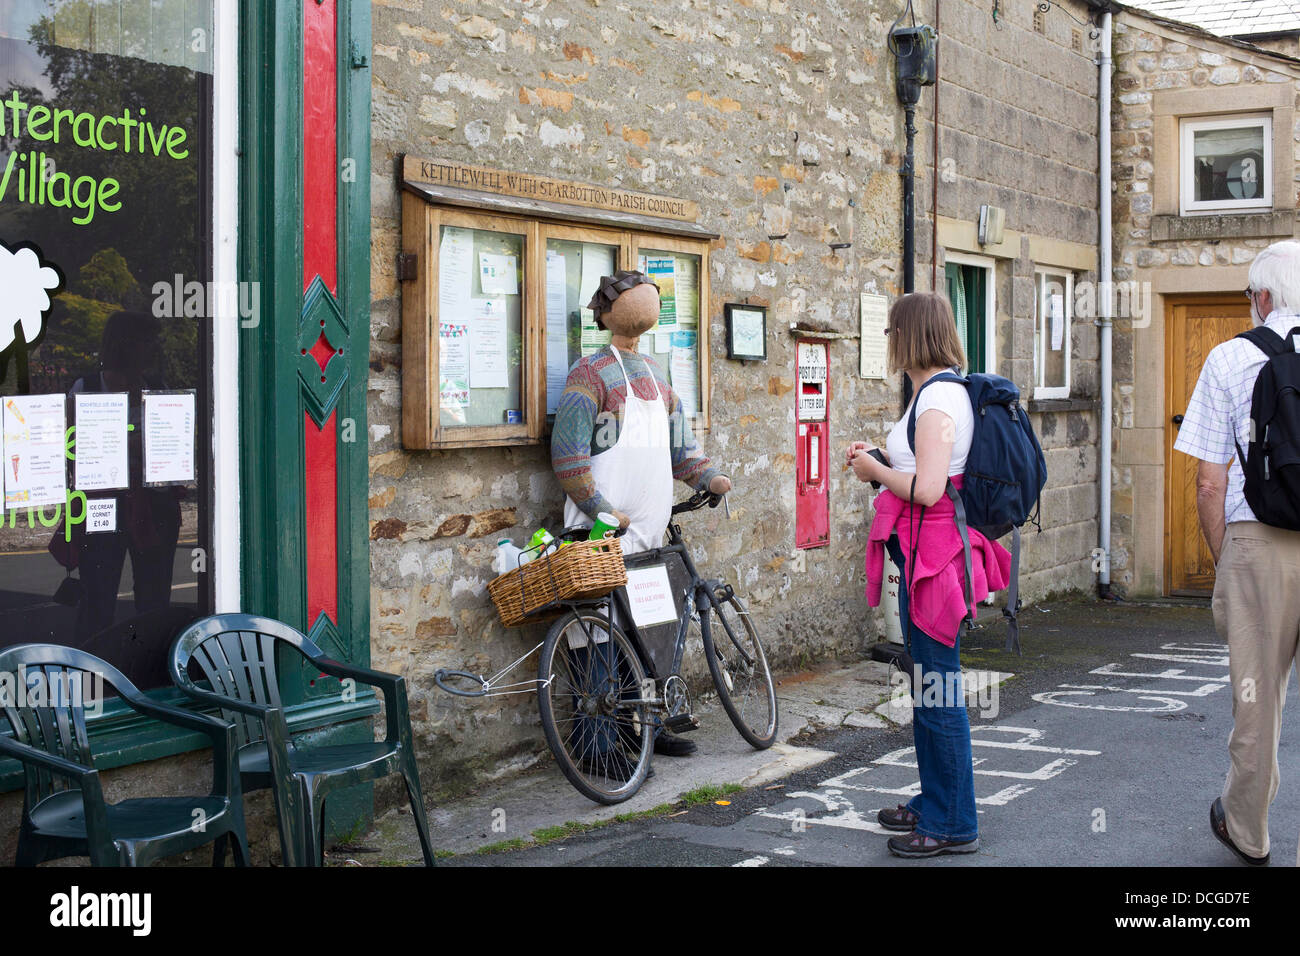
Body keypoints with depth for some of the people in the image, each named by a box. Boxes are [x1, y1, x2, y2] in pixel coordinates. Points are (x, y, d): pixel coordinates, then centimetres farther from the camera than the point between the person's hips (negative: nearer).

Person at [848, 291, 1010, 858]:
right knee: (927, 687, 19)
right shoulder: (940, 391, 15)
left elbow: (926, 489, -24)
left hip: (935, 555, -11)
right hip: (923, 553, 11)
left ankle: (953, 825, 5)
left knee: (938, 689, -4)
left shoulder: (939, 396, -17)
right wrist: (879, 461, 15)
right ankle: (934, 804, 31)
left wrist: (875, 470, -8)